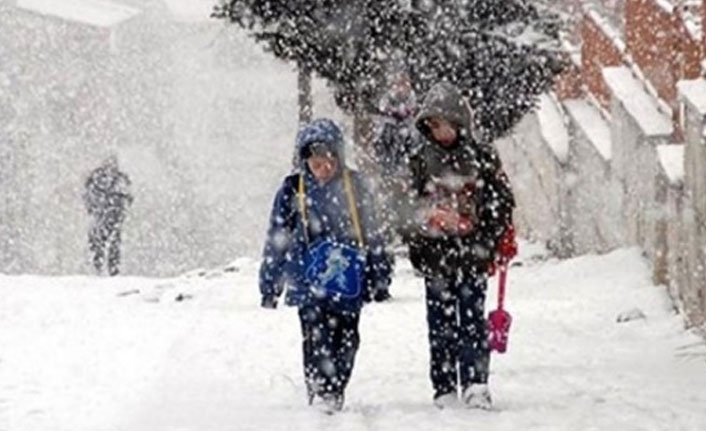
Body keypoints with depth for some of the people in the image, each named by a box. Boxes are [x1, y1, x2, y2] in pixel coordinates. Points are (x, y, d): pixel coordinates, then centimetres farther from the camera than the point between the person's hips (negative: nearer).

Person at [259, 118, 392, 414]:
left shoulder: (354, 186, 5)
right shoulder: (293, 190, 0)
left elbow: (371, 233, 14)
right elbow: (277, 239, 5)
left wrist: (379, 276, 15)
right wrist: (269, 284, 5)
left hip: (348, 281, 2)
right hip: (309, 282, -2)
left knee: (346, 340, 2)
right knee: (317, 342, -10)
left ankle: (335, 394, 14)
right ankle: (319, 394, -7)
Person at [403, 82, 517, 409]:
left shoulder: (481, 156, 3)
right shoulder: (421, 161, 8)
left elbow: (502, 199, 6)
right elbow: (410, 207, 10)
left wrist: (503, 239, -1)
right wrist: (416, 246, -1)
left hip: (473, 252, -2)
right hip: (436, 255, 2)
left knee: (472, 318, -7)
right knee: (441, 322, 3)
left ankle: (476, 384, -9)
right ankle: (444, 389, 7)